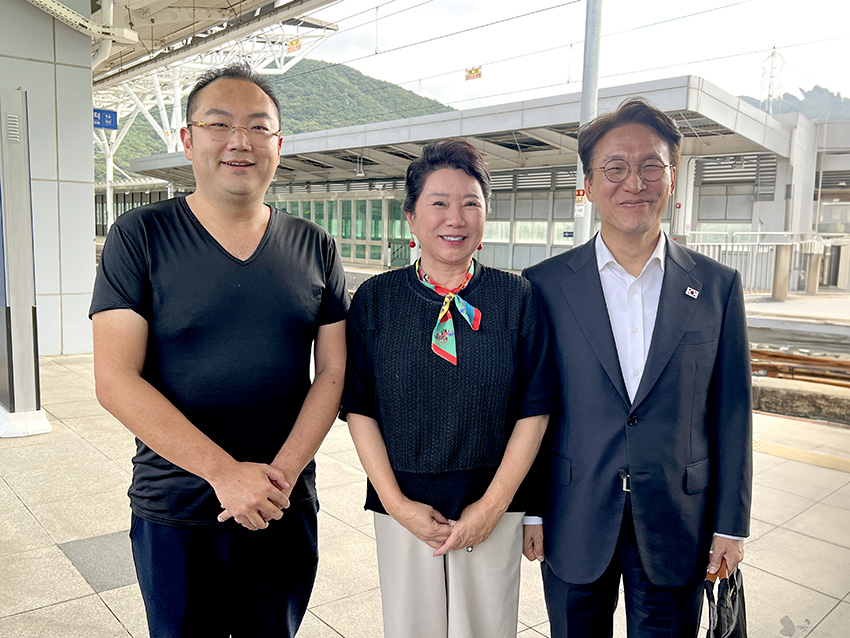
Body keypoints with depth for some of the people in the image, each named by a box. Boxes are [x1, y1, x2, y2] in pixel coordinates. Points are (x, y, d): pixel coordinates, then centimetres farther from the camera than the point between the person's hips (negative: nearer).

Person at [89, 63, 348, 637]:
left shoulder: (315, 249, 1)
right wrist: (225, 472, -19)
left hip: (287, 509, 2)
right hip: (174, 515, -2)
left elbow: (332, 373, -1)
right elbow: (116, 380, -12)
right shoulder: (141, 237, -6)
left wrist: (281, 473, -14)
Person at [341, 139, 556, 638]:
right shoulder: (376, 299, -2)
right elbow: (359, 408, -2)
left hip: (493, 504, 0)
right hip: (402, 506, 1)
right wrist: (396, 502, -8)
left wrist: (493, 504, -7)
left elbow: (534, 410, -3)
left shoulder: (518, 298, -4)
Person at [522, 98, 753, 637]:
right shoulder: (544, 285, -5)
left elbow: (731, 411, 1)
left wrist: (731, 523, 2)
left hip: (677, 529, 1)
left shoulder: (718, 286, -1)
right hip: (574, 529, 0)